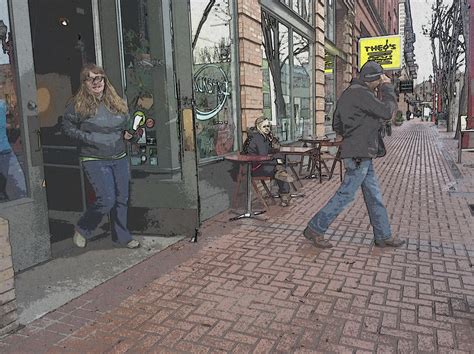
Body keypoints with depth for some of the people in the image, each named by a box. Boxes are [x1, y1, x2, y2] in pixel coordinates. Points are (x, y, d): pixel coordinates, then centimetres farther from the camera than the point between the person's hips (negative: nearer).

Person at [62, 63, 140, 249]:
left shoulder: (116, 102, 8)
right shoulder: (78, 105, -8)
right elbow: (67, 127, -2)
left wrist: (126, 133, 4)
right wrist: (87, 138, -14)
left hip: (119, 158, 6)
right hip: (94, 161, -6)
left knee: (121, 198, 9)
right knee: (106, 199, -11)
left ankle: (121, 235, 26)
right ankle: (82, 230, 16)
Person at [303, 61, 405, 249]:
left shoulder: (347, 93, 16)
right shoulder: (361, 94, -16)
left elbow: (337, 123, 20)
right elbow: (387, 111, -17)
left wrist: (342, 134, 34)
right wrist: (387, 87, -7)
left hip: (362, 155, 11)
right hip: (359, 155, -11)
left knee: (374, 195, 14)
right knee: (345, 194, -4)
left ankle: (383, 236, 23)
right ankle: (315, 229, 5)